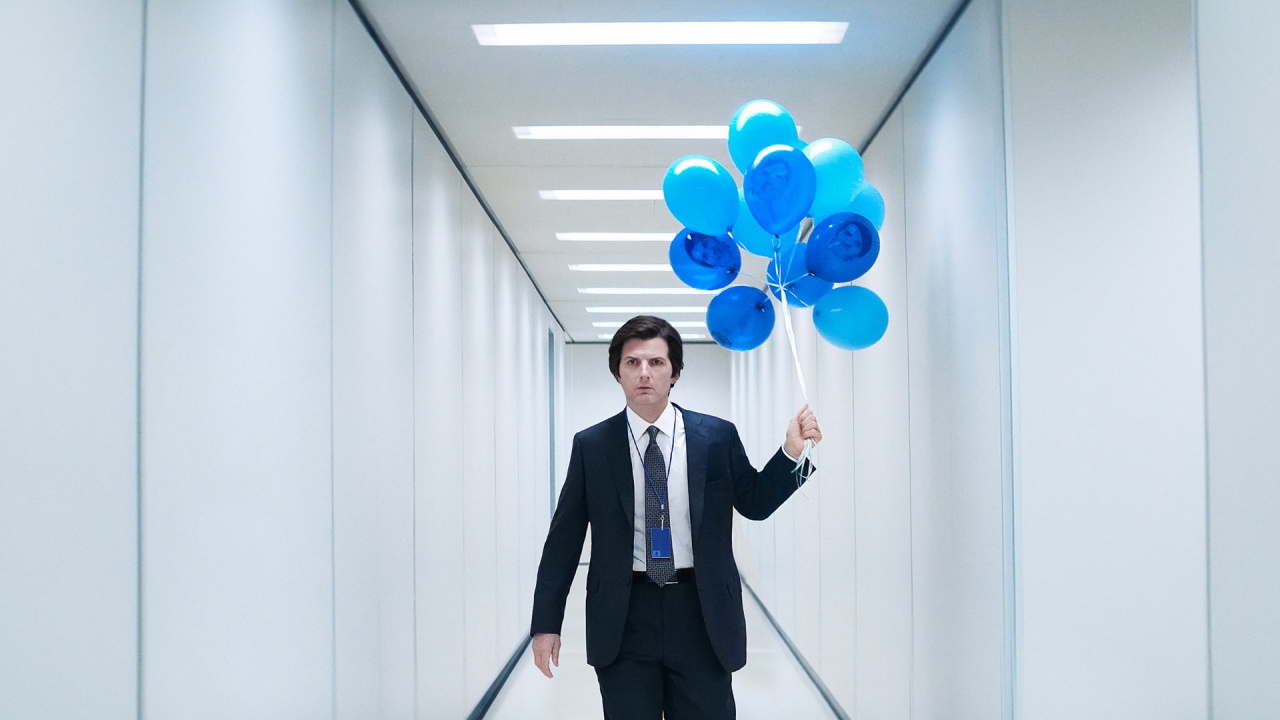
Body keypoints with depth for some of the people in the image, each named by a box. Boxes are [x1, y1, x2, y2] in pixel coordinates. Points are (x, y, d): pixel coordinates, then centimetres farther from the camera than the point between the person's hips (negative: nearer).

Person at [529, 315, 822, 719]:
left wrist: (791, 453, -5)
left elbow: (755, 503, 12)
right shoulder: (591, 446, 2)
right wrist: (546, 623, 1)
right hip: (624, 621, 0)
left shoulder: (717, 437, 3)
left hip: (702, 615, 0)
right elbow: (564, 538, 4)